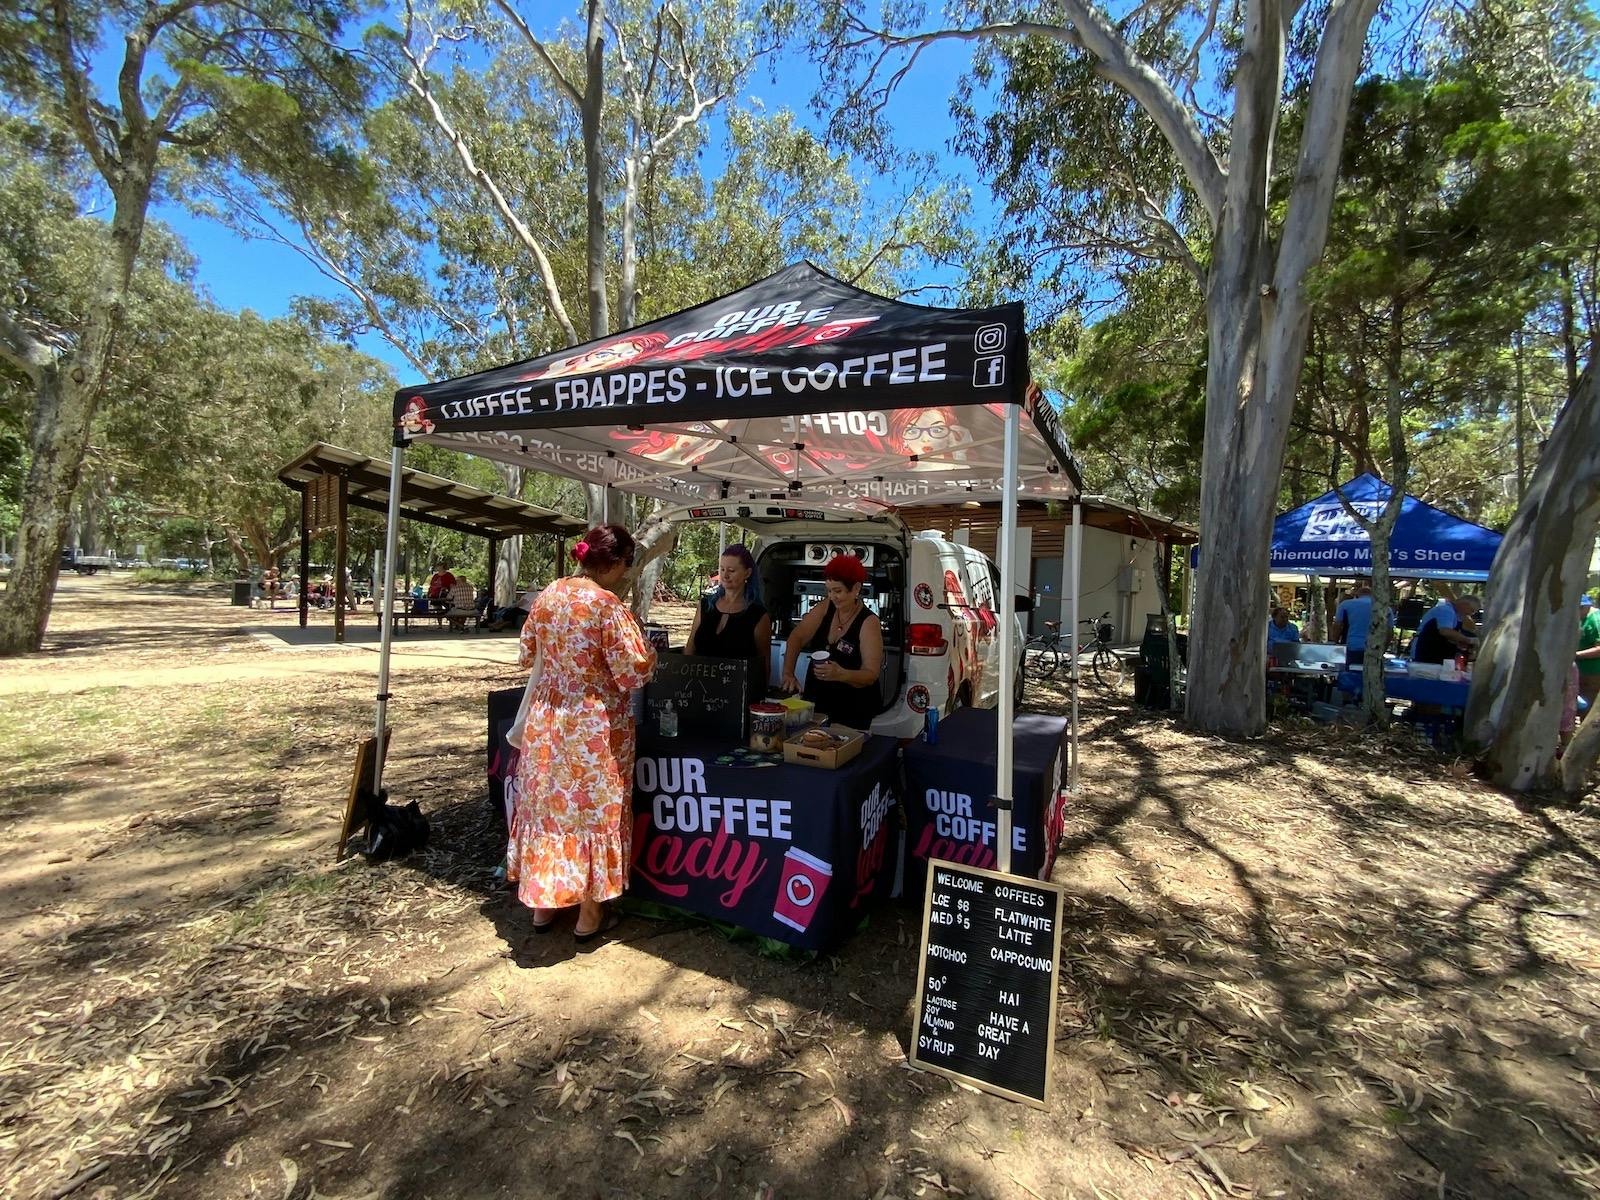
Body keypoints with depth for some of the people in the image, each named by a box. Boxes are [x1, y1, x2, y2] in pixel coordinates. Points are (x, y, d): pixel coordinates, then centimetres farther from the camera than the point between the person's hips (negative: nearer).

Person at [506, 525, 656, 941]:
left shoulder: (548, 594, 1)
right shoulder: (609, 606, -19)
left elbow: (527, 654, 13)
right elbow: (634, 673, -20)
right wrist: (647, 647, -1)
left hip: (545, 719, 6)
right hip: (594, 727, -6)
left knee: (548, 805, 19)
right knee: (594, 810, 10)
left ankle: (542, 904, 35)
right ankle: (589, 916, 24)